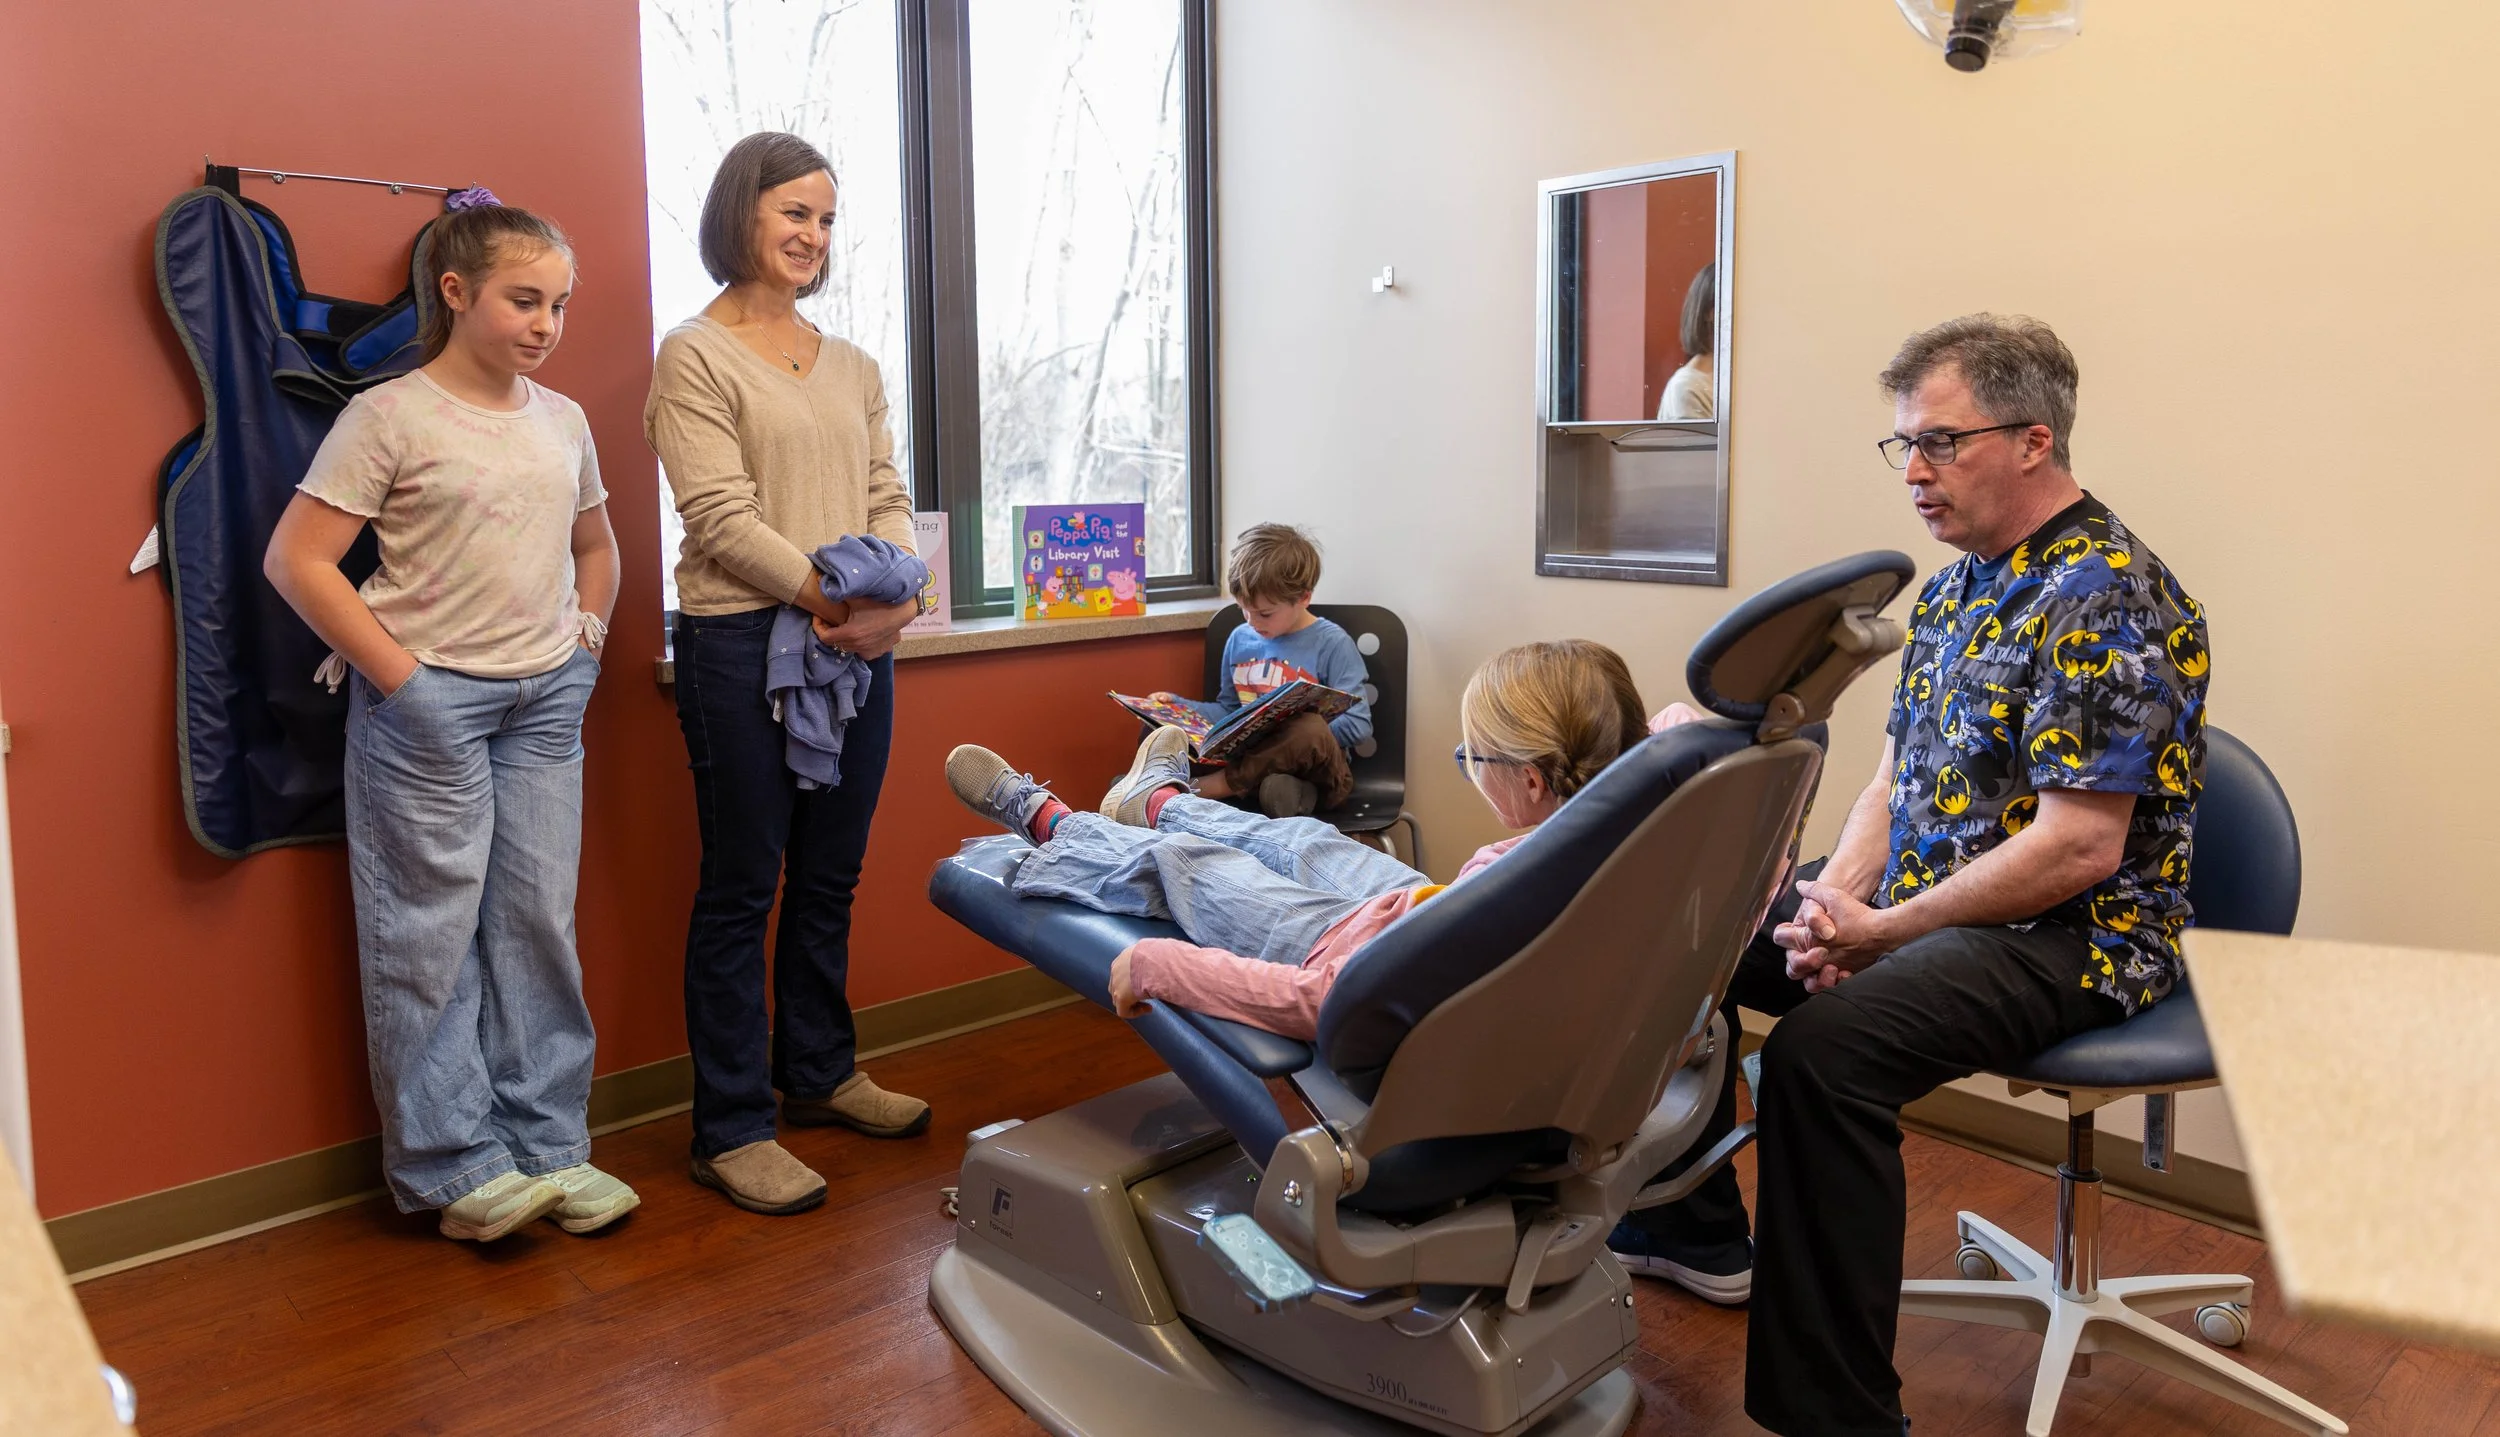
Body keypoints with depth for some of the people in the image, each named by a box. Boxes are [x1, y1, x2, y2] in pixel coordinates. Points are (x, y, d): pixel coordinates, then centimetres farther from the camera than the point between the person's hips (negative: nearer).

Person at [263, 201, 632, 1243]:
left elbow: (593, 545, 26)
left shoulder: (563, 421, 11)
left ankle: (549, 1146, 19)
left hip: (545, 699, 6)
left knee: (540, 923, 9)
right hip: (430, 699, -5)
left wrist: (585, 640, 11)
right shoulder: (389, 417, -7)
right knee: (430, 933, 1)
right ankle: (452, 1166, 13)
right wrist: (397, 675, -13)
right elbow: (296, 559, -10)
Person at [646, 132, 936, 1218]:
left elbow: (887, 498, 11)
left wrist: (894, 594, -9)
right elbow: (721, 516, -12)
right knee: (743, 884, -1)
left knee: (830, 875, 14)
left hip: (858, 643, 6)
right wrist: (832, 595, -19)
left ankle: (818, 1071, 31)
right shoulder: (695, 355, -2)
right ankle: (731, 1129, 9)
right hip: (742, 640, -6)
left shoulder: (852, 366, 17)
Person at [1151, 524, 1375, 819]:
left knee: (1309, 731, -41)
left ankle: (1209, 786, -27)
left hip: (1320, 771, -5)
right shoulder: (1239, 639, 14)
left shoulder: (1332, 644, -3)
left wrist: (1300, 736, -21)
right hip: (1250, 756, 5)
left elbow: (1358, 725, -9)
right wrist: (1177, 705, 12)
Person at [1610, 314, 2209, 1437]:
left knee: (1825, 1045, -34)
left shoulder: (2109, 602, -18)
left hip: (2066, 935, -10)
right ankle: (1694, 1230, 29)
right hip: (1924, 899, 10)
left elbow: (2078, 850, -24)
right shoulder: (1956, 586, 10)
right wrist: (1834, 899, -6)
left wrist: (1878, 931, -21)